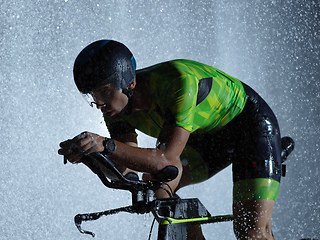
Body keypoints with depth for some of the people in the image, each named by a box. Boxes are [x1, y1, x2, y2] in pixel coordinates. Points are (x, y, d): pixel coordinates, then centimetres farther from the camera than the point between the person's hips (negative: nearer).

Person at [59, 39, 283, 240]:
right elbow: (123, 169, -18)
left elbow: (168, 159, -44)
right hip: (207, 134, 7)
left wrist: (106, 145, -54)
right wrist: (86, 152, -38)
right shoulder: (117, 105, -16)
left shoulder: (179, 82, -38)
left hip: (250, 123, -7)